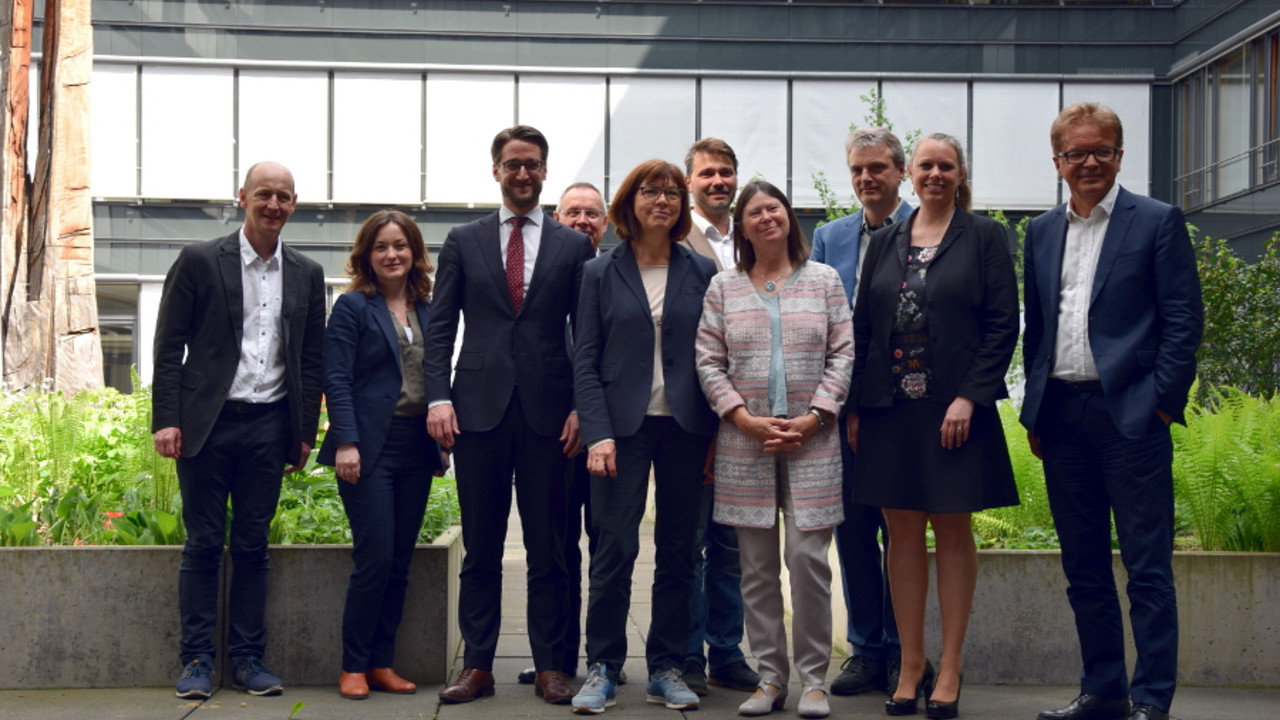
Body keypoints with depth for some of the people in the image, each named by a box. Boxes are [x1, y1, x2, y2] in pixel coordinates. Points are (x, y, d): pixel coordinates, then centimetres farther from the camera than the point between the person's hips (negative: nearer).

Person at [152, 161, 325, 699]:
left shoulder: (306, 275, 10)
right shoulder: (200, 261, 0)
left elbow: (312, 361, 12)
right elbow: (169, 348, -2)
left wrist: (306, 433, 8)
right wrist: (167, 420, -9)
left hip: (268, 426, 3)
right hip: (208, 423, -2)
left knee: (252, 548, 7)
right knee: (203, 546, 2)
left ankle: (248, 658, 14)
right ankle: (197, 660, 10)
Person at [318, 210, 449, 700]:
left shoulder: (427, 311, 13)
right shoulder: (353, 307, -2)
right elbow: (336, 380, -8)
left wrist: (442, 443, 11)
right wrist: (346, 443, -16)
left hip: (417, 449, 5)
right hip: (370, 448, -5)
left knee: (400, 562, 7)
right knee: (374, 559, -8)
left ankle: (381, 664, 15)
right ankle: (353, 667, 4)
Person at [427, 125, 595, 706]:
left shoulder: (573, 246, 8)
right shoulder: (463, 242, 10)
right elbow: (439, 328, 7)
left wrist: (582, 407, -4)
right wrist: (438, 397, -4)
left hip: (548, 413, 0)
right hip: (479, 411, 1)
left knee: (548, 551, 4)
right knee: (480, 549, 6)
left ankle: (550, 668, 12)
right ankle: (477, 666, 13)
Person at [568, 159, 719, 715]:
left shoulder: (702, 272, 8)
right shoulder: (600, 273, 5)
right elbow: (585, 360, 1)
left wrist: (715, 435, -1)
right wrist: (597, 433, -10)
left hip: (685, 427, 2)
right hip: (624, 425, -2)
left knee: (678, 550, 5)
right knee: (615, 546, -5)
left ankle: (666, 669, 15)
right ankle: (602, 668, 6)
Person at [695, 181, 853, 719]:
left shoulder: (824, 280, 8)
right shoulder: (723, 288, 9)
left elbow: (843, 354, 4)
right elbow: (708, 361, 5)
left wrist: (814, 417, -7)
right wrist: (745, 419, -7)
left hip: (812, 443, -1)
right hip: (744, 444, 1)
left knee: (808, 558, -6)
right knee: (756, 566, 4)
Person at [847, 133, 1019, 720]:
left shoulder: (984, 237, 2)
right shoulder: (885, 242, 12)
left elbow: (1003, 325, -4)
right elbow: (862, 326, 12)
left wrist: (969, 397, -13)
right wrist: (855, 406, 4)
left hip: (954, 408, -3)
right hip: (891, 408, 3)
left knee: (952, 530, 3)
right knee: (902, 532, 6)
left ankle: (949, 669, 11)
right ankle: (911, 665, 15)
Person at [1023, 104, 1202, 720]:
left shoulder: (1157, 222, 0)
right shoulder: (1042, 232, 14)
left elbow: (1184, 320, -4)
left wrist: (1162, 402, -10)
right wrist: (1034, 409, 11)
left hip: (1129, 414, -5)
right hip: (1061, 415, 5)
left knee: (1147, 568, -2)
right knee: (1083, 569, 11)